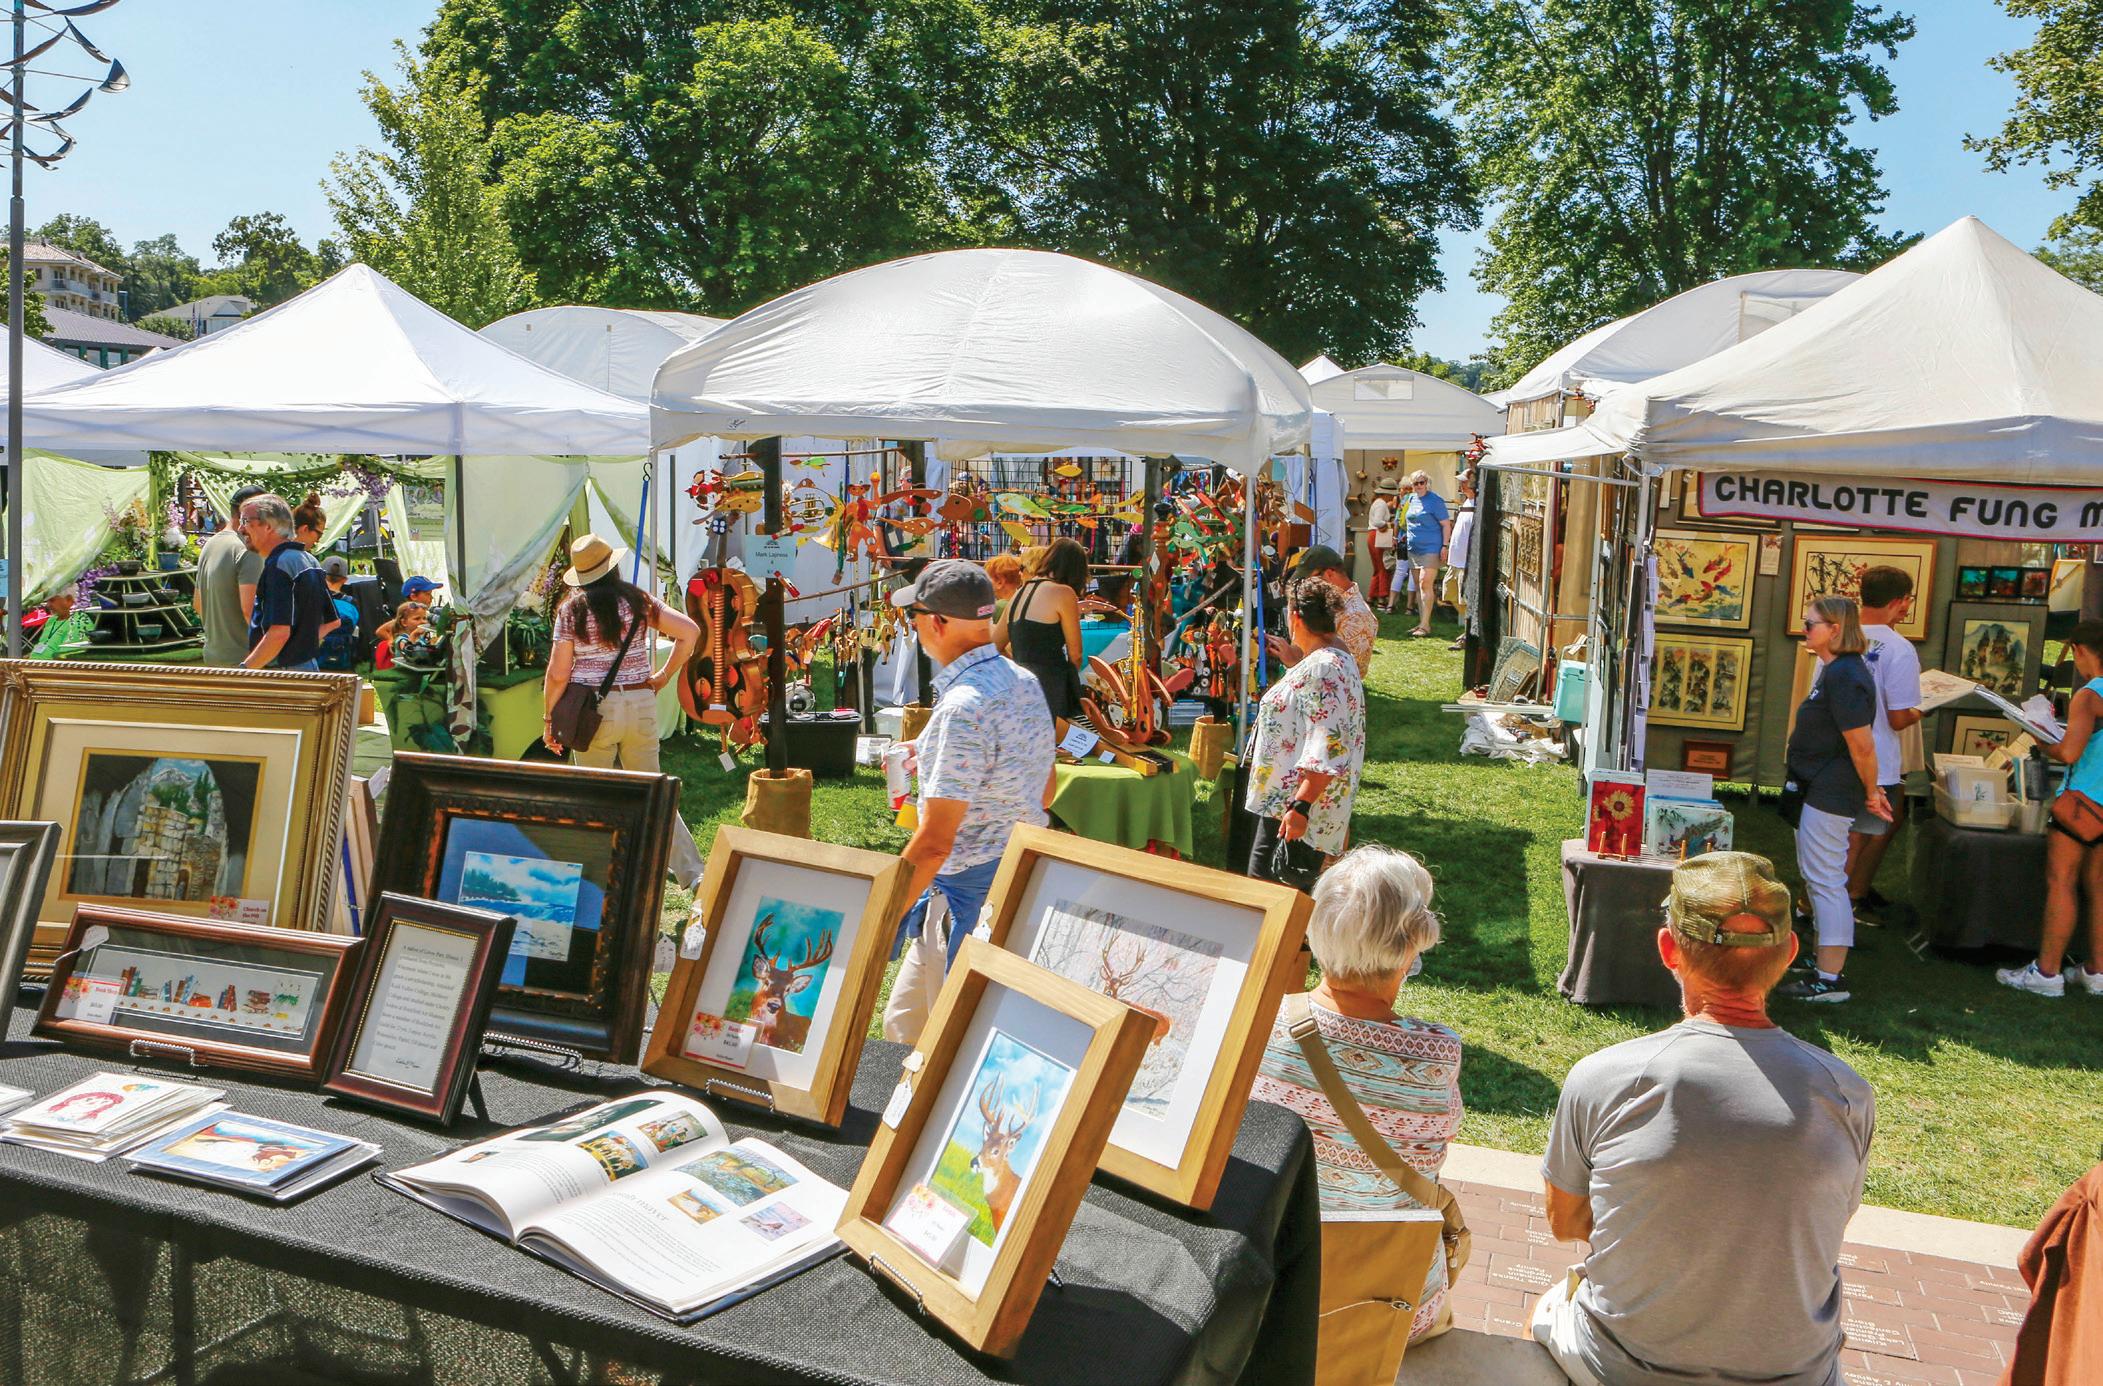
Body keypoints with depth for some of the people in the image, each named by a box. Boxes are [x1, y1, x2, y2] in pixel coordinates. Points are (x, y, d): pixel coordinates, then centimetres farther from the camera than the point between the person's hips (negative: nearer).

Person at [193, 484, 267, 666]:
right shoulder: (248, 550, -15)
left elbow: (197, 604, 20)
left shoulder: (209, 544, 14)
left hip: (212, 653, 9)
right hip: (240, 656, -9)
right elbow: (249, 608, -23)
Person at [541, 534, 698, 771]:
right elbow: (690, 631, -1)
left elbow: (558, 674, -5)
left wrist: (550, 720, 6)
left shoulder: (571, 610, -3)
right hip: (640, 705, 2)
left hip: (592, 709, -2)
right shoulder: (638, 600, 3)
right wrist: (665, 676, 5)